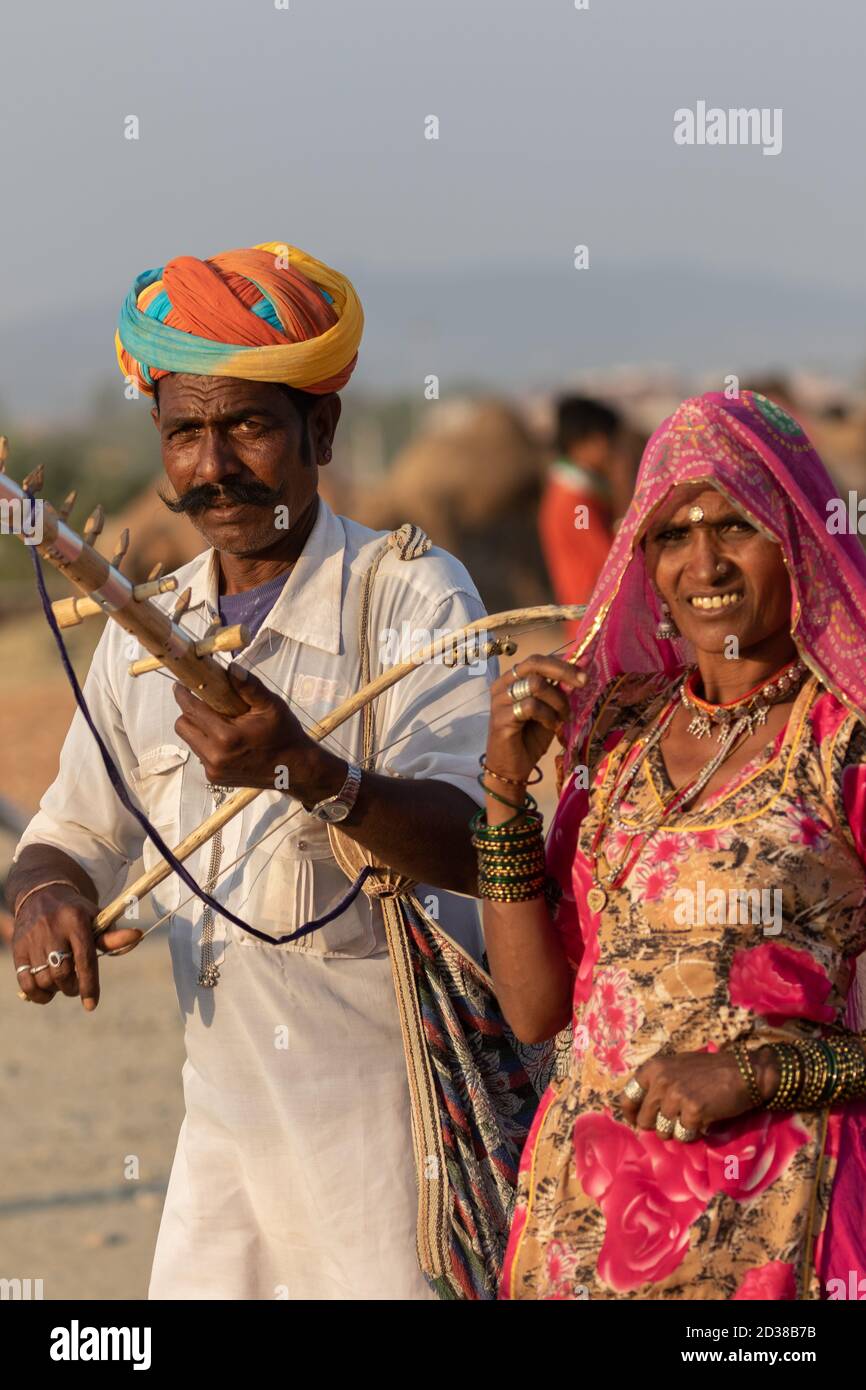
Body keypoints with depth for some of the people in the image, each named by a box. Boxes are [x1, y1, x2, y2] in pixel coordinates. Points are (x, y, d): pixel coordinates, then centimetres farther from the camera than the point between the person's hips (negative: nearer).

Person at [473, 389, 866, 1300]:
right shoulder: (618, 725, 8)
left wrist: (756, 1072, -18)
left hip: (767, 1221, -5)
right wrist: (506, 781, -2)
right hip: (582, 1206, 5)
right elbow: (537, 1006, 5)